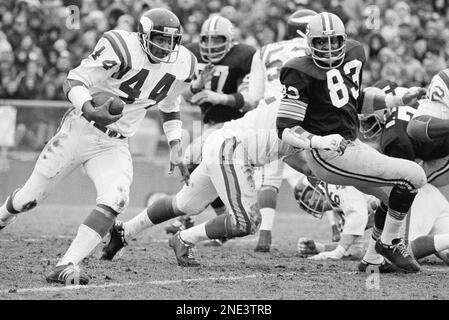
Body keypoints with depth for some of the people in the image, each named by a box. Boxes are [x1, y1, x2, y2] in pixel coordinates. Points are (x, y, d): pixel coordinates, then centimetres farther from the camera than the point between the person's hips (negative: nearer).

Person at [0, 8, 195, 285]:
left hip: (114, 145, 4)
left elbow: (169, 106, 17)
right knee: (29, 198, 7)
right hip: (79, 131, -4)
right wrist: (90, 111, -38)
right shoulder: (122, 48, -22)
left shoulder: (181, 65, -3)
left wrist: (176, 150, 11)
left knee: (115, 200, -24)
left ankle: (67, 267, -23)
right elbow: (75, 82, -19)